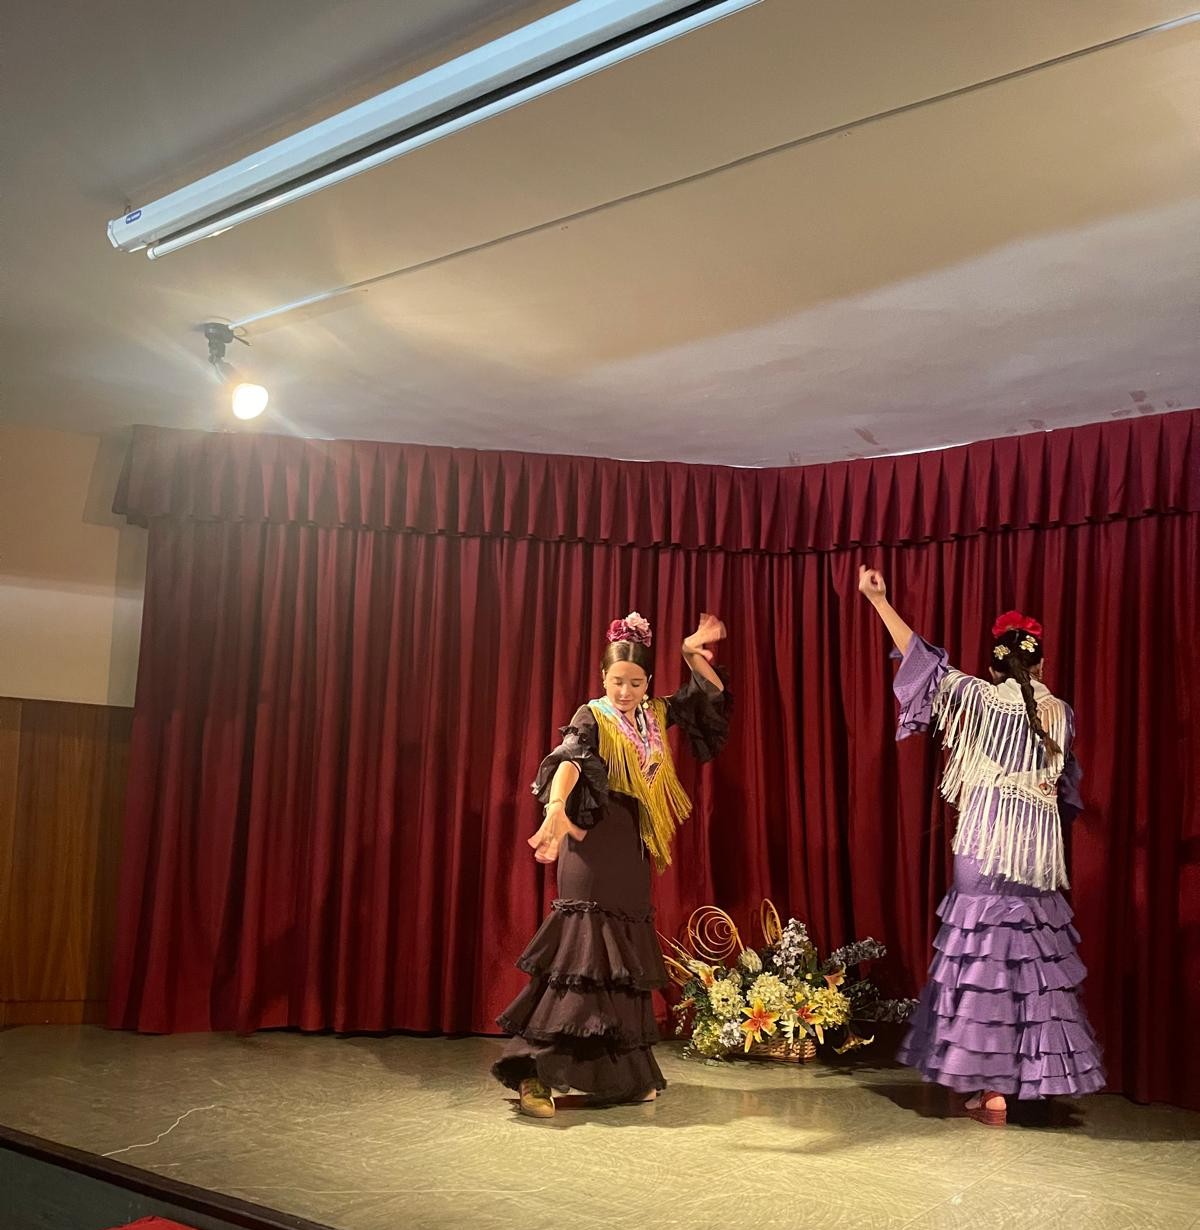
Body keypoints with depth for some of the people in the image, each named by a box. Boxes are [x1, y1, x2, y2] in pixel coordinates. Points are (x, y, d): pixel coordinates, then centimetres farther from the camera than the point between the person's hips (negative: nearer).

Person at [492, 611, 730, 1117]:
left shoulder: (655, 715, 11)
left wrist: (694, 653, 3)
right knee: (583, 950, -14)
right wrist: (556, 807, -48)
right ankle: (535, 1074, -14)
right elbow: (567, 759, -28)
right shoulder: (592, 719, -8)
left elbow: (710, 696, 20)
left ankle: (622, 1075, 19)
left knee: (626, 957, 10)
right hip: (593, 844, -7)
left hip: (633, 847, 7)